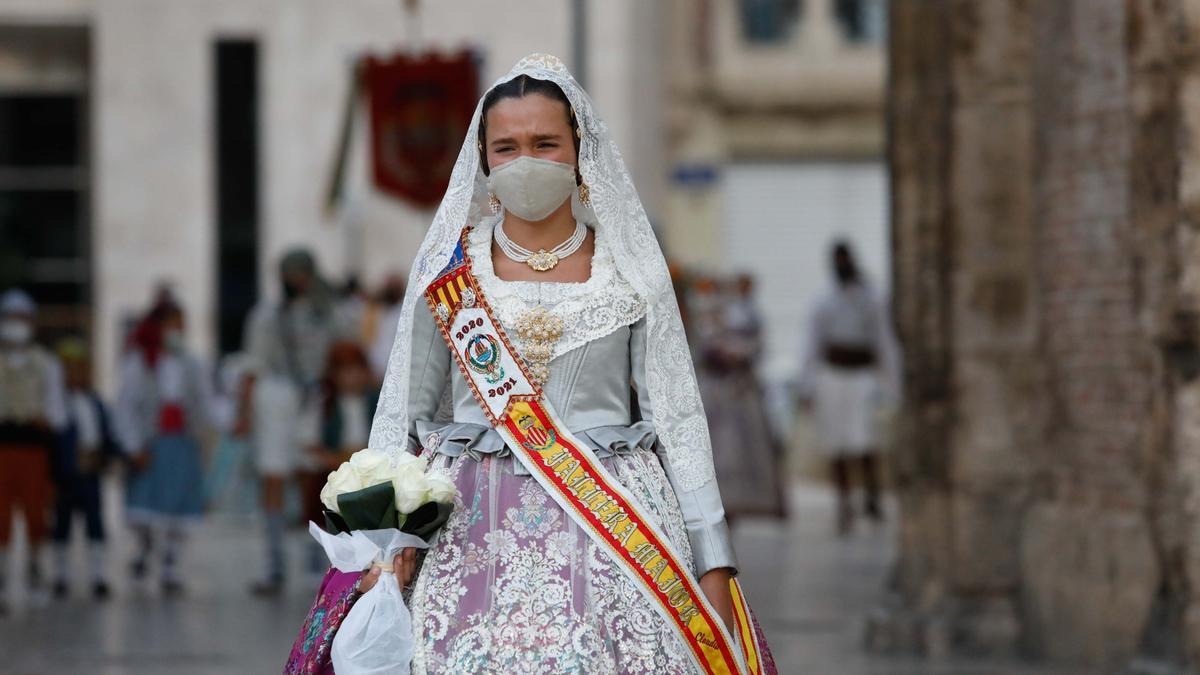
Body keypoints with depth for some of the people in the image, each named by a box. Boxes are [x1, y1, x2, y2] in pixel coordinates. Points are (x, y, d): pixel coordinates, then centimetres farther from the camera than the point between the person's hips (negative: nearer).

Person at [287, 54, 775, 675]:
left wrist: (713, 562, 0)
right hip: (473, 528, 0)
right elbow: (401, 413, 8)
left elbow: (678, 416, 5)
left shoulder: (629, 268, 6)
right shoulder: (448, 268, 6)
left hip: (610, 521, 0)